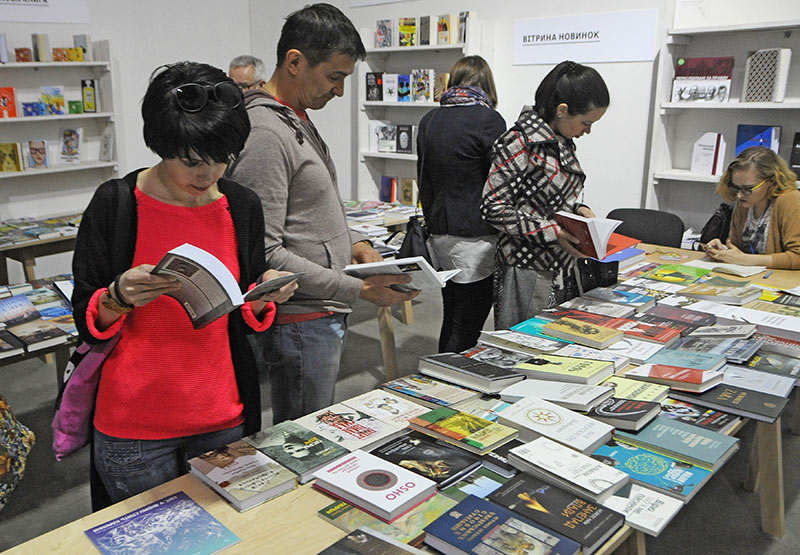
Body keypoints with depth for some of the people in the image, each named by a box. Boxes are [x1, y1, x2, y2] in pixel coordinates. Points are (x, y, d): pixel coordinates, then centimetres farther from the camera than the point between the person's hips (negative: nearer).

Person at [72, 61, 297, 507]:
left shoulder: (242, 206, -1)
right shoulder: (117, 203, -10)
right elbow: (86, 321, -5)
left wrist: (263, 298, -14)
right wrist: (120, 298, -25)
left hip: (224, 419, 3)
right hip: (134, 428, -2)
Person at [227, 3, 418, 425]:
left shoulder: (298, 120, 12)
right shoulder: (263, 133, -20)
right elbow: (265, 254, -24)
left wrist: (353, 243, 5)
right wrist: (357, 289, -23)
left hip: (325, 318, 10)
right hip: (300, 323, -10)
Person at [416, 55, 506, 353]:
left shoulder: (428, 120, 10)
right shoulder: (489, 120, -10)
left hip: (440, 235, 7)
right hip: (475, 239, -7)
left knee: (450, 322, 19)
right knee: (465, 330, 0)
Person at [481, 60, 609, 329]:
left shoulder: (561, 140, 10)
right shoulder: (521, 142, -17)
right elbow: (493, 207, -19)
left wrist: (576, 208, 2)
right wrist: (551, 232, -22)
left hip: (560, 267, 9)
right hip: (528, 270, -8)